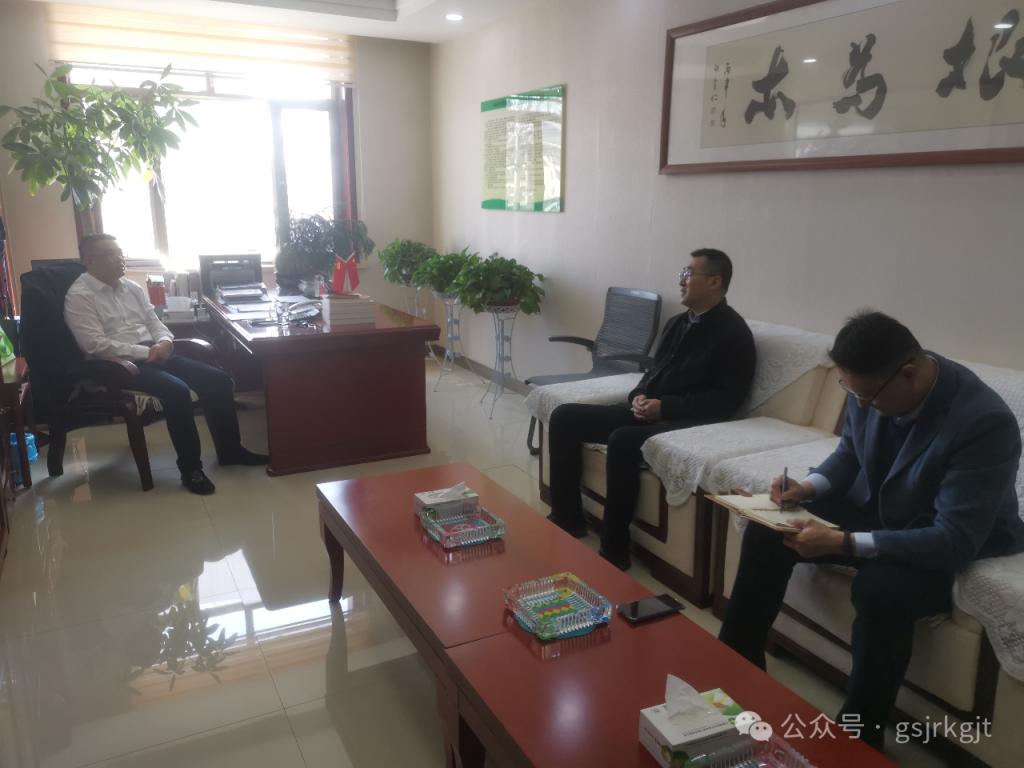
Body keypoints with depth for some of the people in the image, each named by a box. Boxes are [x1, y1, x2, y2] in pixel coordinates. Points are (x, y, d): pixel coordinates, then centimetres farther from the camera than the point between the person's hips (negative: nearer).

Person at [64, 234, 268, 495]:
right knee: (177, 391, -32)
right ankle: (190, 468, -18)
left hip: (154, 355, 8)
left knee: (217, 379, -8)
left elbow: (155, 323, 16)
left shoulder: (132, 288, 15)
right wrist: (145, 352, -19)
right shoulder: (79, 296, -7)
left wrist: (164, 342, -8)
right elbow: (95, 345, -16)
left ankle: (229, 450, 5)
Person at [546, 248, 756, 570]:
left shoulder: (733, 332, -6)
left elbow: (728, 398, -13)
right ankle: (567, 517, 4)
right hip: (645, 410, 9)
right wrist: (639, 395, 0)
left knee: (622, 440, -37)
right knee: (564, 416, -3)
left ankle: (614, 549, -23)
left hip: (684, 421, -8)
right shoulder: (678, 322, 17)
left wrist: (666, 407, -20)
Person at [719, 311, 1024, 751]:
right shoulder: (871, 387, -14)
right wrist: (811, 487, -13)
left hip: (960, 543, -6)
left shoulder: (985, 423, -32)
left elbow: (955, 542, -33)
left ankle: (859, 734, -11)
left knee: (880, 587, -35)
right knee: (766, 533, -8)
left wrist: (843, 543, -37)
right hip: (874, 509, 6)